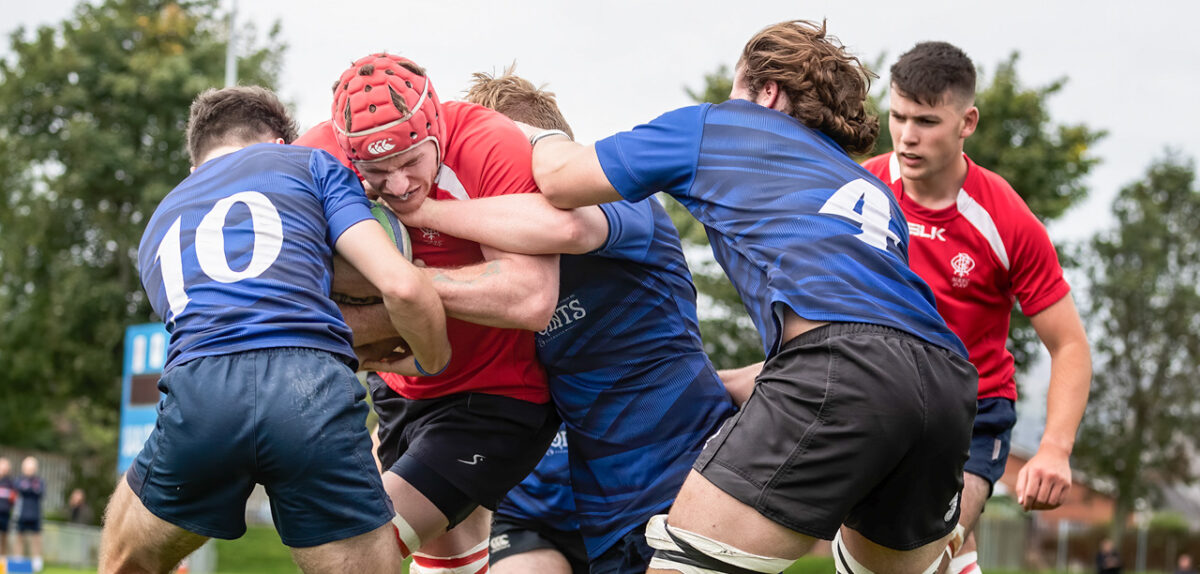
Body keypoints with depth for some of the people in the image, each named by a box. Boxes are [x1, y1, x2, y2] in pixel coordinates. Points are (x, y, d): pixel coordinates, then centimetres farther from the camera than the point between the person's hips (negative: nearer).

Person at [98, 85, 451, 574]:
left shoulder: (159, 224, 36)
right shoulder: (309, 164, 24)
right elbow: (401, 286, 10)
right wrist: (434, 363, 30)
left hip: (198, 391, 3)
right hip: (316, 391, -3)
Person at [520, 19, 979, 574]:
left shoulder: (717, 126, 20)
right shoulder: (875, 193, 37)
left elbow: (561, 179, 20)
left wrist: (538, 135, 45)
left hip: (842, 358, -7)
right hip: (949, 381, 7)